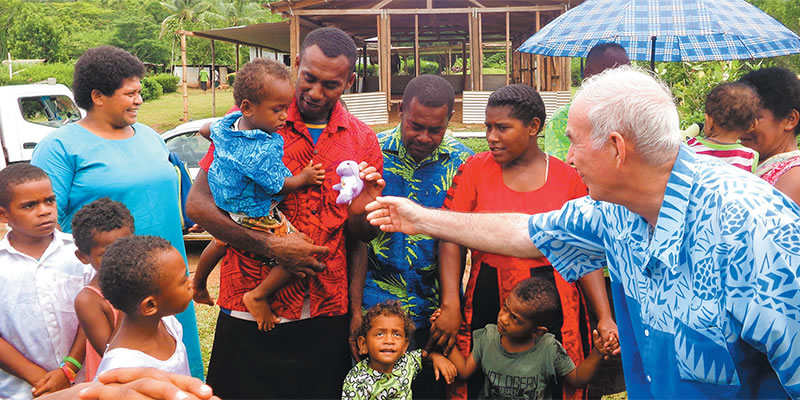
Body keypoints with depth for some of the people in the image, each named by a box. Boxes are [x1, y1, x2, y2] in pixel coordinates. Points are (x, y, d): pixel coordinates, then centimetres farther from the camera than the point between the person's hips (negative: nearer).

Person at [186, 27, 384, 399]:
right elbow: (197, 203, -9)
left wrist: (361, 212, -11)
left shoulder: (362, 141, 4)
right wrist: (269, 245, -17)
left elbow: (359, 238, 11)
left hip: (328, 318, 3)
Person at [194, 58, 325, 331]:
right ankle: (258, 296, -1)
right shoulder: (263, 150, -34)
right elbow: (279, 186, -22)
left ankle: (198, 283, 57)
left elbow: (207, 130, 17)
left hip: (225, 207, 9)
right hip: (257, 218, -9)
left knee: (221, 241, 37)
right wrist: (304, 178, -6)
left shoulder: (225, 126, -7)